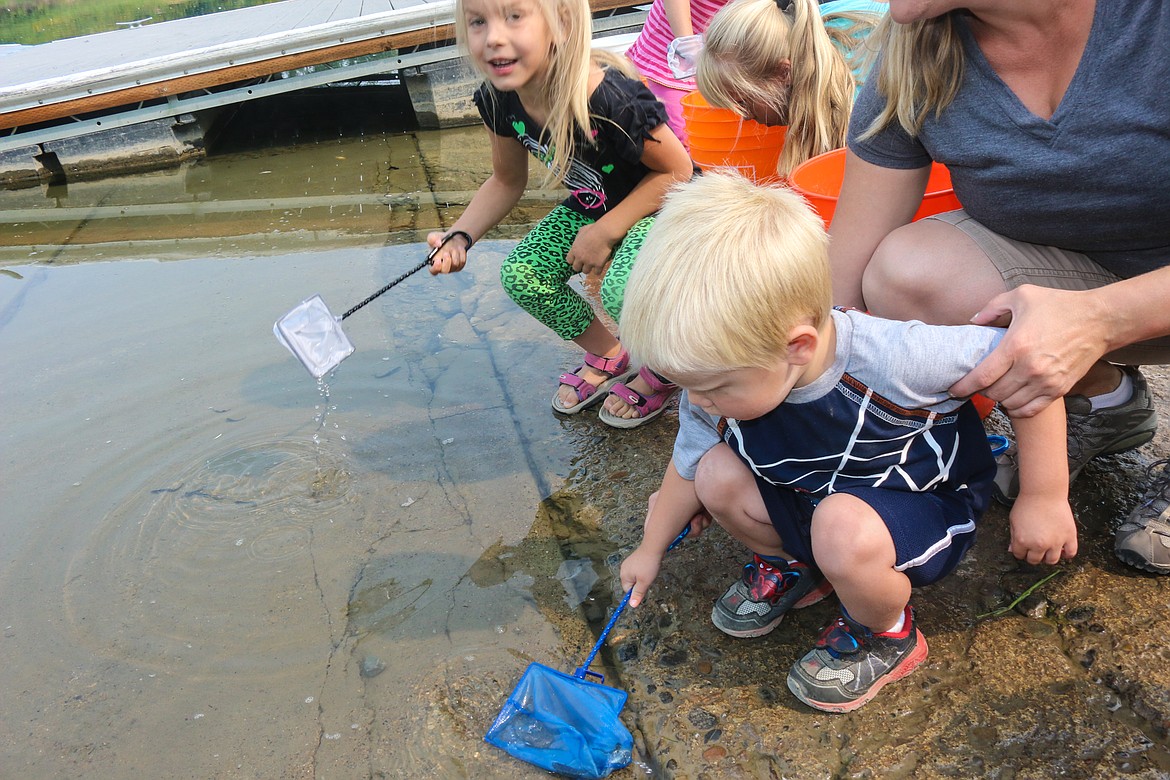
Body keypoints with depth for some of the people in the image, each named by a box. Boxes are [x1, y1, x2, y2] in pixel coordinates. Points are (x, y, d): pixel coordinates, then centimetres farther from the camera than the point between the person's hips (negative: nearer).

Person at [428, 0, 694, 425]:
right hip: (592, 205, 7)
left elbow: (677, 171, -22)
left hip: (663, 205, -7)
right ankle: (608, 356, 16)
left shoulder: (610, 99, -36)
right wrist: (459, 237, -12)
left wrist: (605, 233, -23)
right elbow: (507, 181, 3)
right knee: (521, 275, -10)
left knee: (623, 289, -32)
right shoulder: (499, 100, -15)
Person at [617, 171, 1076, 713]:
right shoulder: (720, 383, -19)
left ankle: (885, 633, -1)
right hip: (809, 496, 5)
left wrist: (1043, 497, -20)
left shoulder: (889, 357, -38)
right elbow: (686, 469, 0)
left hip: (925, 504, -5)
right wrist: (650, 550, 13)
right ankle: (791, 566, 12)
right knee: (718, 476, -20)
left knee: (845, 530, -37)